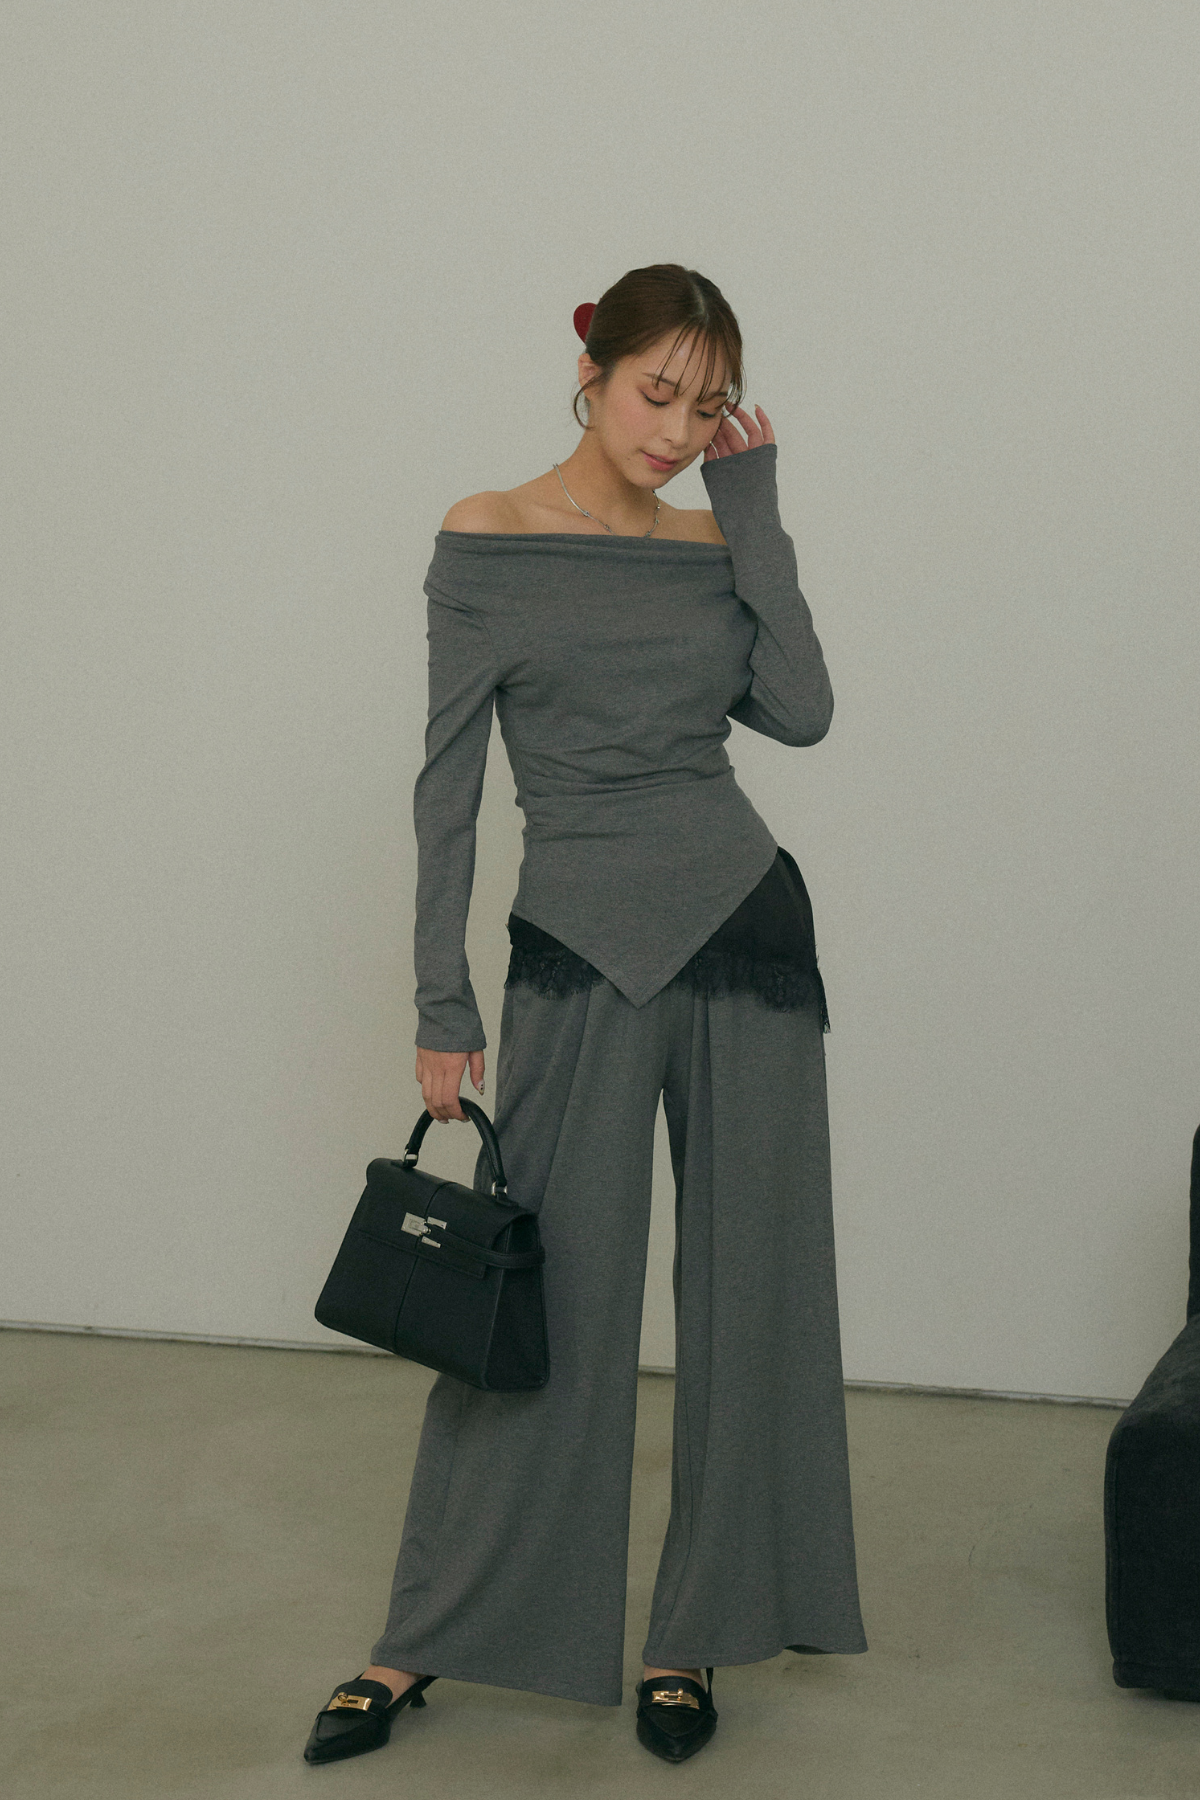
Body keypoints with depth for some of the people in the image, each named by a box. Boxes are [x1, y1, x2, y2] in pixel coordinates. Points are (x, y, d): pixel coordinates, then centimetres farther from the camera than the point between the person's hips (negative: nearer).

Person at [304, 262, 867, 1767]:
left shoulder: (716, 547, 8)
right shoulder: (486, 542, -1)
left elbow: (801, 713, -8)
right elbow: (448, 782, -3)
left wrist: (753, 504, -4)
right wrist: (442, 1005, -7)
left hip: (744, 931, 4)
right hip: (580, 952, -3)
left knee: (745, 1287, 6)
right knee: (545, 1298, 0)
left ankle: (686, 1635, 21)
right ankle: (423, 1640, 16)